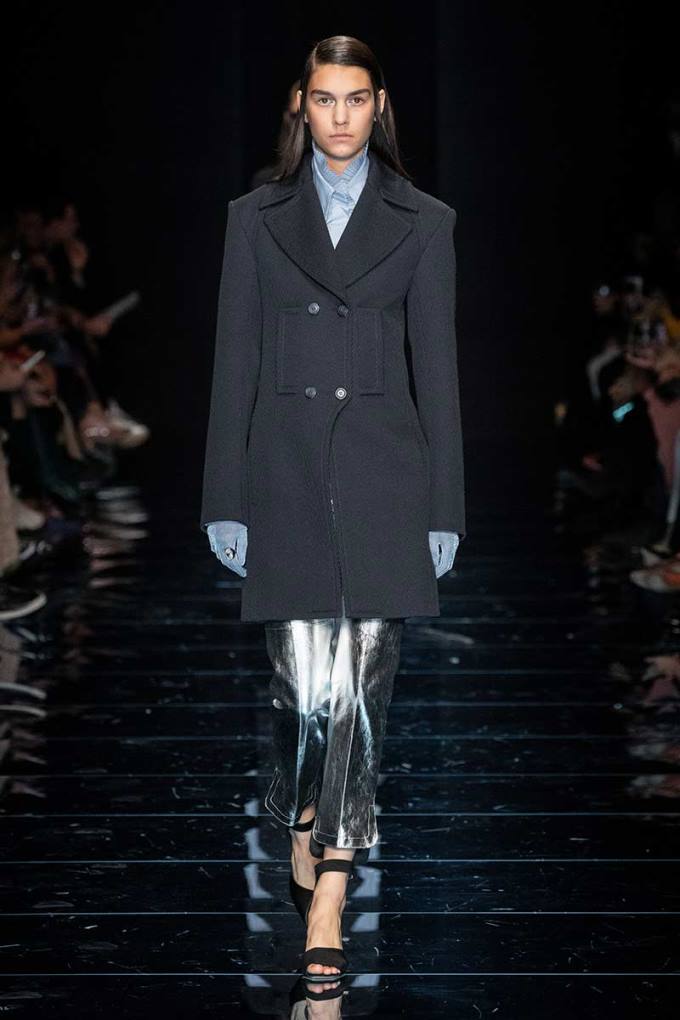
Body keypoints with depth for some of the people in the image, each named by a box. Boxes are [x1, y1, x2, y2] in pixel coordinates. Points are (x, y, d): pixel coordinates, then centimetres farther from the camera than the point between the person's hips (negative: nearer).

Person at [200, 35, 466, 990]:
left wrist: (445, 506, 2)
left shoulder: (422, 221, 7)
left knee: (363, 684, -4)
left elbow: (437, 365, 6)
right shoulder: (257, 217, 8)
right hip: (287, 468, 0)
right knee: (308, 683, -5)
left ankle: (328, 897, 3)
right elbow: (234, 362, 7)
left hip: (384, 468, 0)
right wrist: (226, 500, 2)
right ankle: (305, 820, 27)